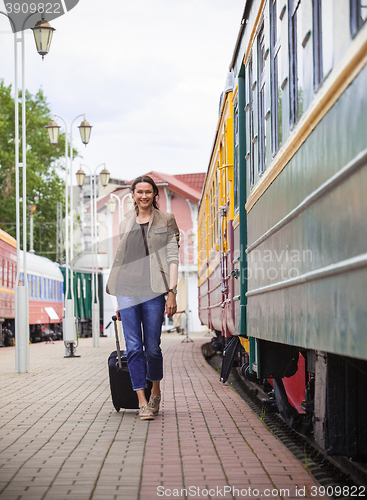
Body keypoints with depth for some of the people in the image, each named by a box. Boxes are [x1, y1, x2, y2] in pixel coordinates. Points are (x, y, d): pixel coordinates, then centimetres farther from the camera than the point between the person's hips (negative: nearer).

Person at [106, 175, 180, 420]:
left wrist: (172, 291, -9)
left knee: (152, 346, 0)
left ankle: (156, 393, 24)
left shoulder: (166, 221, 7)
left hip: (152, 289, -3)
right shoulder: (126, 223, 17)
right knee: (133, 347, -4)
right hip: (127, 288, 3)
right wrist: (119, 299, 16)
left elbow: (172, 258, 1)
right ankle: (142, 402, 0)